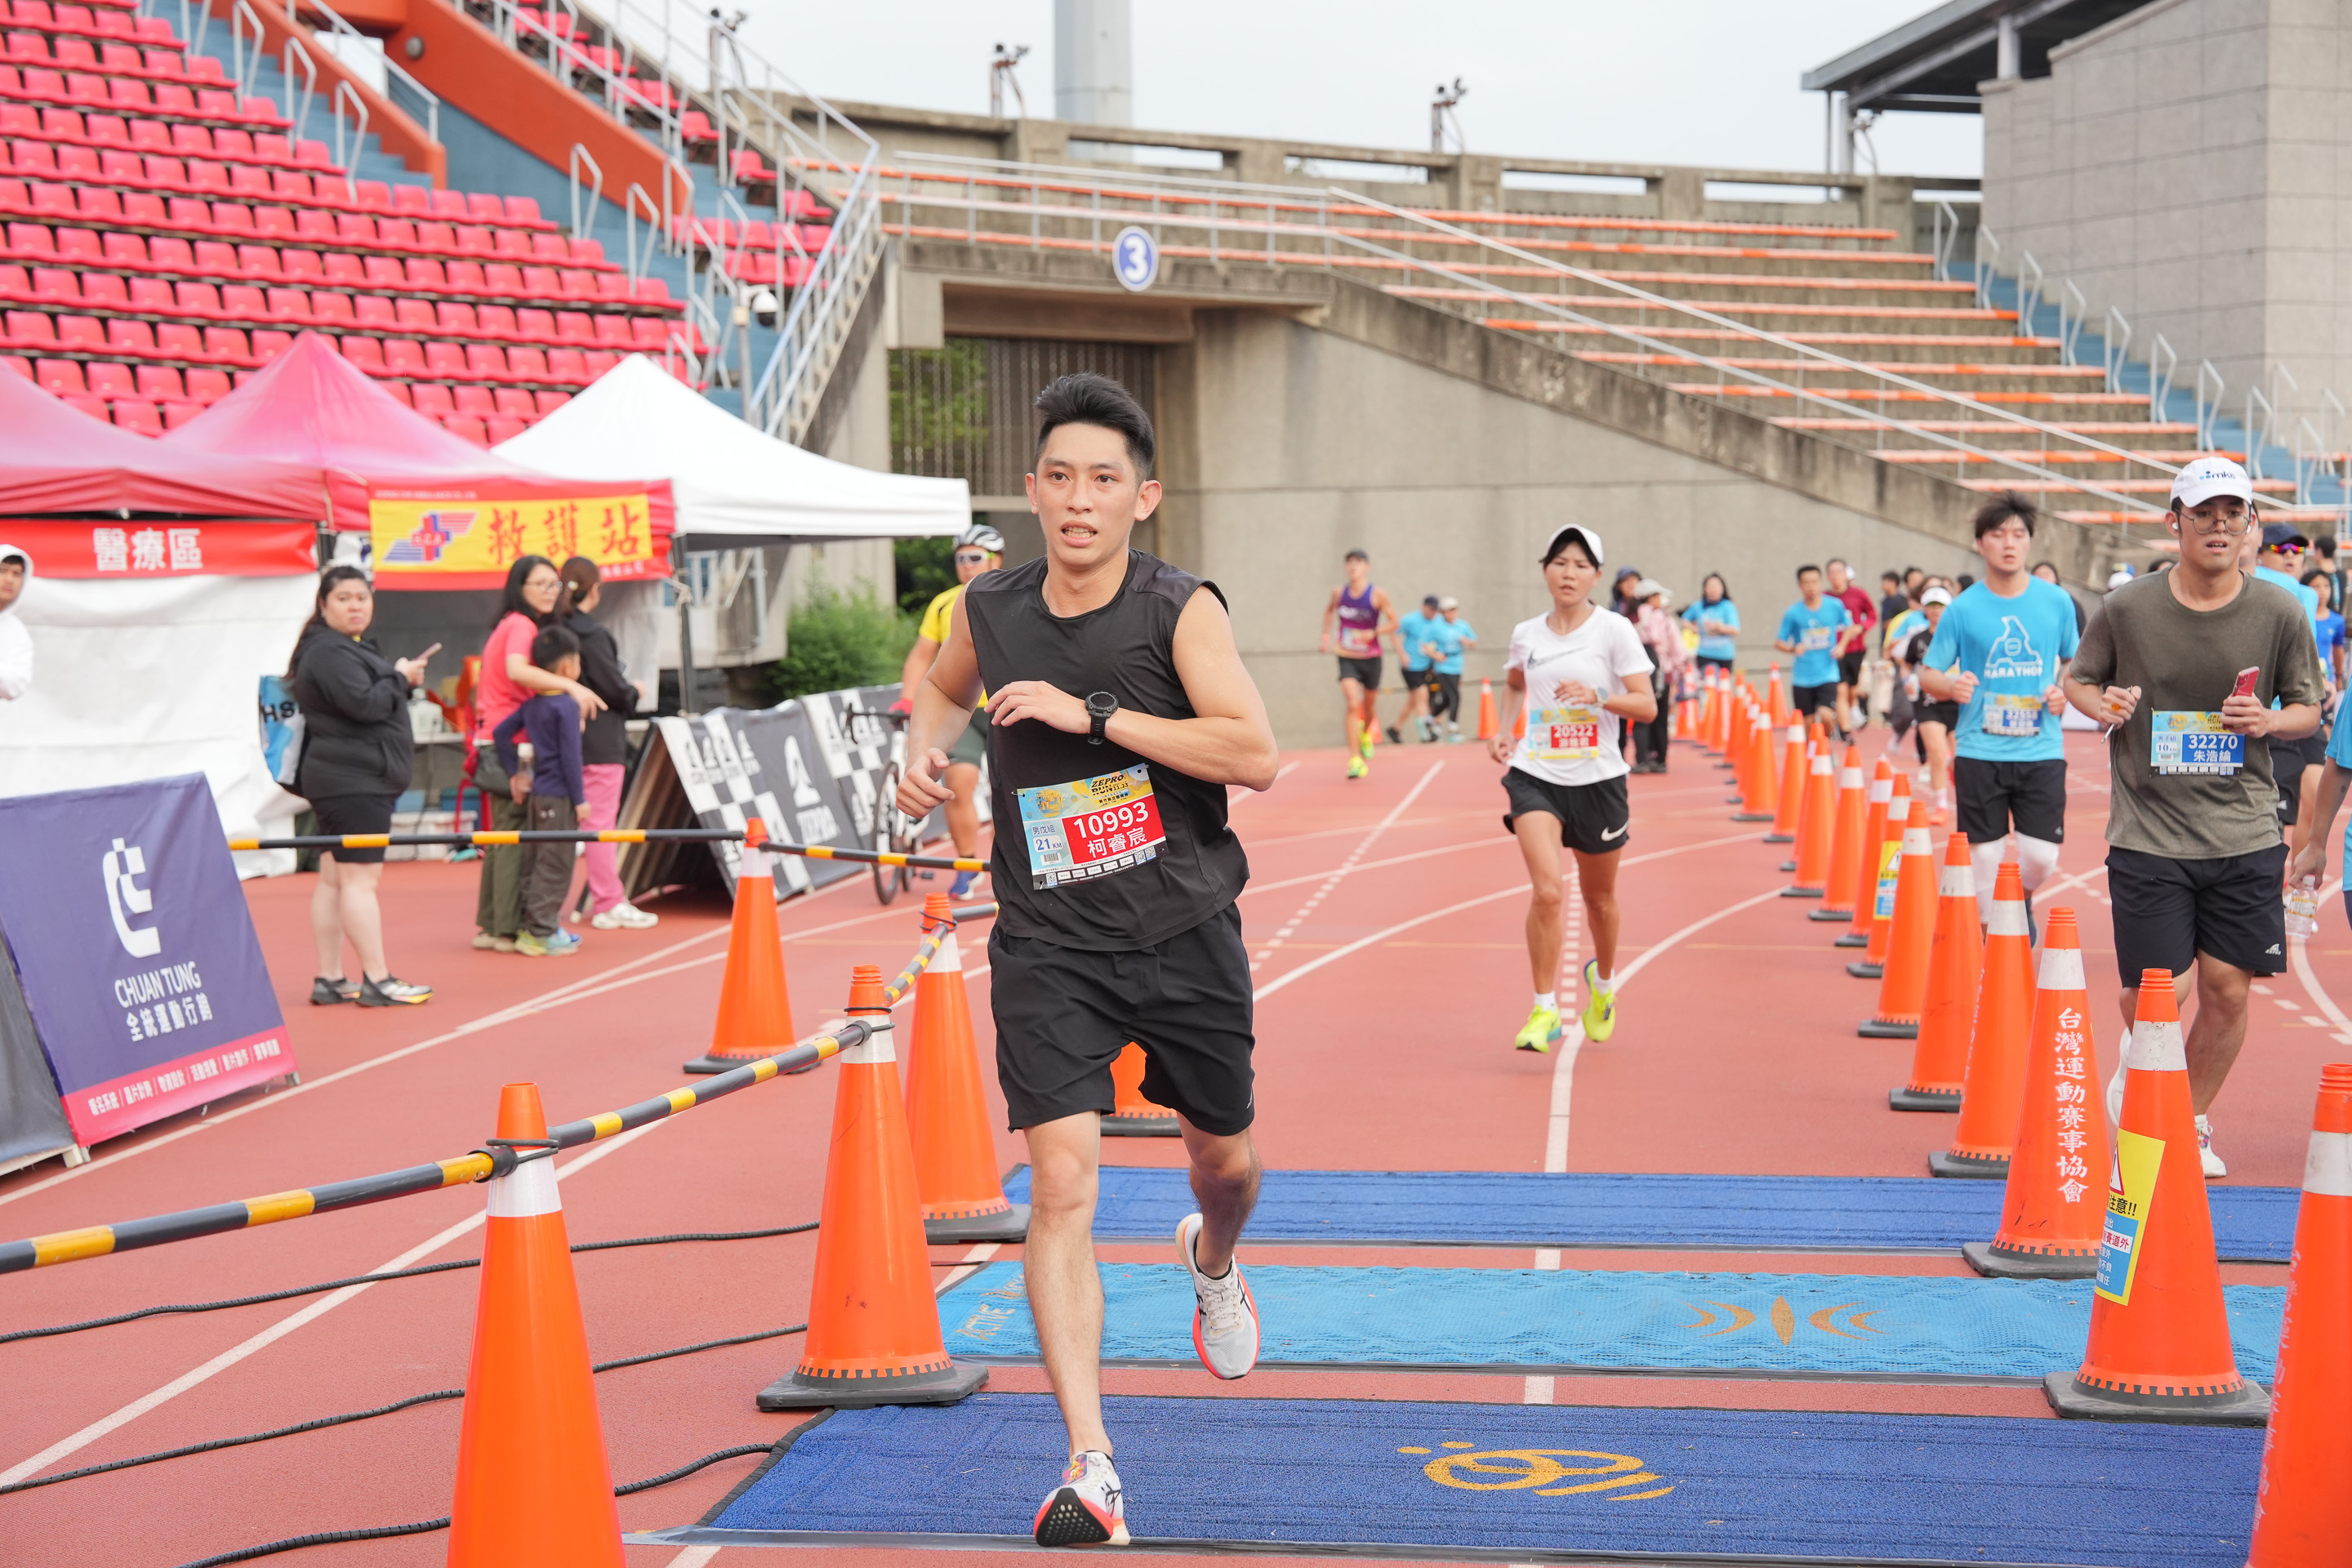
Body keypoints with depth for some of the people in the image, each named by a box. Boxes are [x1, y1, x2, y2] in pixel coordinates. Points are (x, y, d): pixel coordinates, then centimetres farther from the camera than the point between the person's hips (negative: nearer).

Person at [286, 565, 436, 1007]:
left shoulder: (353, 649, 21)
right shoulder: (329, 653, -13)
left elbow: (377, 701, 23)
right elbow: (364, 704, -23)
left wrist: (401, 678, 5)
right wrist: (400, 678, -8)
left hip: (351, 781, 11)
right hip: (352, 783, -11)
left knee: (333, 878, 10)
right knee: (360, 877, -11)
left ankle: (329, 980, 12)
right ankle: (376, 981, -12)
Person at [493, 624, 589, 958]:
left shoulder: (532, 705, 9)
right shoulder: (567, 706, -15)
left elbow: (500, 733, 14)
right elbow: (570, 756, -17)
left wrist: (514, 773, 16)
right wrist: (580, 799, -12)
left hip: (534, 794, 8)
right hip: (558, 797, -8)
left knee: (534, 863, 13)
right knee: (554, 866, -4)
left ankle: (531, 927, 18)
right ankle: (542, 934, -4)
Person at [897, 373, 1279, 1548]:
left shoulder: (1181, 611, -11)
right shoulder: (990, 610, 0)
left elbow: (1255, 756, -23)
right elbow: (943, 683, 25)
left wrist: (1092, 713, -25)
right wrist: (925, 748, 2)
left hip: (1184, 934, 0)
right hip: (1048, 945, 1)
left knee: (1224, 1160, 17)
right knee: (1062, 1181, -14)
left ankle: (1213, 1264, 57)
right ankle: (1090, 1466, -15)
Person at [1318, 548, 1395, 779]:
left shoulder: (1378, 593, -10)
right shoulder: (1339, 592, -2)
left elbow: (1393, 623, -5)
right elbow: (1330, 610, 20)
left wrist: (1373, 633, -21)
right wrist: (1327, 635, 9)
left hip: (1371, 658, 0)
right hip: (1347, 657, 0)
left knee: (1368, 706, 18)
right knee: (1352, 705, -17)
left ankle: (1365, 734, 53)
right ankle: (1355, 759, -19)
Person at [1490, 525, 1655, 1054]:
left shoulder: (1614, 630, -6)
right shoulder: (1525, 634, 4)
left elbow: (1647, 705, -9)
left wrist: (1597, 696, -25)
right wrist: (1505, 729, 11)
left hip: (1596, 778, -1)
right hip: (1534, 776, 1)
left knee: (1598, 896, 15)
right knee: (1547, 891, -18)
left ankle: (1603, 979, 45)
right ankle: (1545, 1011, -10)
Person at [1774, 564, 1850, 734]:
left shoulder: (1835, 606, -1)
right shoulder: (1793, 613, -3)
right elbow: (1779, 642, 4)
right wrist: (1793, 649, -16)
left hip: (1827, 674, -1)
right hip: (1802, 678, 1)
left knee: (1826, 714, -19)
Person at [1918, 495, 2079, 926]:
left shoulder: (2057, 602, 4)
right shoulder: (1963, 609, -1)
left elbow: (2075, 661, 19)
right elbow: (1927, 676, 5)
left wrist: (2064, 690, -2)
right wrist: (1952, 686, -17)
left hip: (2041, 750, 1)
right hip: (1979, 751, -1)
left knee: (2041, 858, -4)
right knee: (1984, 858, -1)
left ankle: (2022, 902, 29)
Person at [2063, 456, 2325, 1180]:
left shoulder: (2280, 616, -1)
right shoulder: (2126, 609, -4)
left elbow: (2308, 708, 9)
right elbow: (2078, 679, 10)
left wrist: (2271, 720, -12)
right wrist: (2100, 701, -12)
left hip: (2244, 838, 2)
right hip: (2148, 837, -1)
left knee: (2227, 991, 4)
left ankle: (2193, 1122, 26)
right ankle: (2138, 1072, 27)